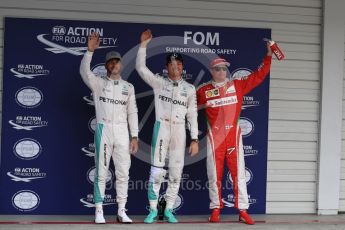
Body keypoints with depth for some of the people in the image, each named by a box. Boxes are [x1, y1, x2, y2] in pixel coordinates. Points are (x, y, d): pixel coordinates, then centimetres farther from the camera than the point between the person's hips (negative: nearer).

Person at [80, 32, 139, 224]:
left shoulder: (128, 87, 12)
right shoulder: (98, 83, 5)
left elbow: (132, 112, 9)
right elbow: (84, 71, -15)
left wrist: (134, 136, 2)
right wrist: (90, 50, -27)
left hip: (122, 131, 2)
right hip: (104, 129, -2)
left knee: (123, 172, 1)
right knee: (101, 171, -1)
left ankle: (121, 211, 9)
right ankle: (99, 211, 3)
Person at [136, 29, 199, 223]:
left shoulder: (189, 88, 9)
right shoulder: (159, 82, 7)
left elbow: (192, 115, 7)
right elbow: (141, 67, -2)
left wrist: (195, 139, 1)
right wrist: (144, 44, -9)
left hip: (180, 131, 2)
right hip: (161, 128, -2)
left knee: (176, 171, 2)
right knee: (157, 170, -5)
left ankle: (169, 210, 11)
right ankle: (153, 210, 2)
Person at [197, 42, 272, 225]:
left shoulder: (237, 85, 6)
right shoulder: (204, 90, 4)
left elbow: (258, 76, 5)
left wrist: (268, 56, 1)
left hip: (233, 136, 1)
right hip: (214, 137, 0)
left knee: (238, 173, 1)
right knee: (214, 174, 4)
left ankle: (243, 211, 4)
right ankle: (216, 209, 13)